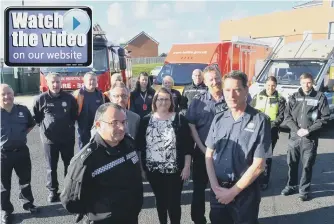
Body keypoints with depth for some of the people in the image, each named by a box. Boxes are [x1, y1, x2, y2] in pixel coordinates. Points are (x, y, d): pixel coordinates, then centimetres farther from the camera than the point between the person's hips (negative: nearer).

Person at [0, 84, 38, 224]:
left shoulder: (23, 110, -2)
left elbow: (31, 124, 16)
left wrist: (23, 134, 3)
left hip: (22, 151, 3)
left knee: (25, 180, 18)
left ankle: (28, 203, 38)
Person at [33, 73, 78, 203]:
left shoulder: (69, 98, -3)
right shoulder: (41, 99, -6)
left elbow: (75, 114, 11)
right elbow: (36, 117, 5)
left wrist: (70, 124, 5)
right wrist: (43, 126, -1)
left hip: (68, 137, 1)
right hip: (49, 138, -1)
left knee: (69, 165, 13)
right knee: (51, 167, 10)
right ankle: (53, 191, 25)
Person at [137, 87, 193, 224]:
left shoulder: (180, 120, -5)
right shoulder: (146, 120, 2)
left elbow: (188, 145, -5)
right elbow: (140, 146, 5)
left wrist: (187, 167, -8)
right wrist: (141, 167, 4)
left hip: (174, 170, -2)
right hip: (153, 170, 3)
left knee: (174, 202, 3)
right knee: (160, 200, 16)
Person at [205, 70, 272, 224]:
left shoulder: (260, 120, -13)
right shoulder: (218, 119, 1)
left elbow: (258, 165, -13)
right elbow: (209, 155, 3)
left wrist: (232, 191, -11)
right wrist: (215, 187, -8)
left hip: (245, 192, -4)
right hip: (218, 190, 4)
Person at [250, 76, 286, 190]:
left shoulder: (280, 99, 2)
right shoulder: (257, 97, 7)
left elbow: (281, 116, -5)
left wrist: (271, 125, -18)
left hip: (271, 131, -1)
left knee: (267, 156, 5)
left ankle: (264, 181, 15)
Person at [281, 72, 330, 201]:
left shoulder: (320, 97, -1)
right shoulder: (294, 97, 6)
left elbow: (325, 118, -4)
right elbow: (287, 116, 4)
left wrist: (308, 130, -12)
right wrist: (297, 130, -11)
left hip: (310, 138, -2)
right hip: (294, 136, 3)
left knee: (307, 165, 5)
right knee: (292, 163, 12)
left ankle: (304, 190, 21)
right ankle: (291, 186, 31)